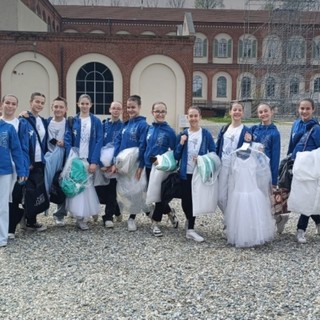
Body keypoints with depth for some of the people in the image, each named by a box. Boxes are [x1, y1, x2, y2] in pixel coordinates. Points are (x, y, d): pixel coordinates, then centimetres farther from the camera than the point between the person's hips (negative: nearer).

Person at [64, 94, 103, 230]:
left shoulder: (96, 121, 2)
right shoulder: (72, 121, 4)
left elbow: (99, 142, -4)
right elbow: (67, 141, 0)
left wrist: (94, 162, -12)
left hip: (90, 160, 0)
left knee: (88, 186, 3)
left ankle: (92, 211, 23)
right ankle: (80, 217, 2)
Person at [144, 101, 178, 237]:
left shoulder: (169, 131, -8)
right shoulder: (149, 128, 5)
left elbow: (174, 151, -3)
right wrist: (143, 163, 11)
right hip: (149, 166, 5)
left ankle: (155, 223, 15)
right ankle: (169, 212, 35)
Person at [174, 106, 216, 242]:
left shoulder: (206, 134, -1)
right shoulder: (183, 134, 3)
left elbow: (213, 152, 0)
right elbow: (176, 156, 4)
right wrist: (181, 143, -10)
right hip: (185, 173, 1)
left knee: (195, 199, 4)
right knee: (185, 200, 2)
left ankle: (190, 228, 18)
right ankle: (190, 223, 27)